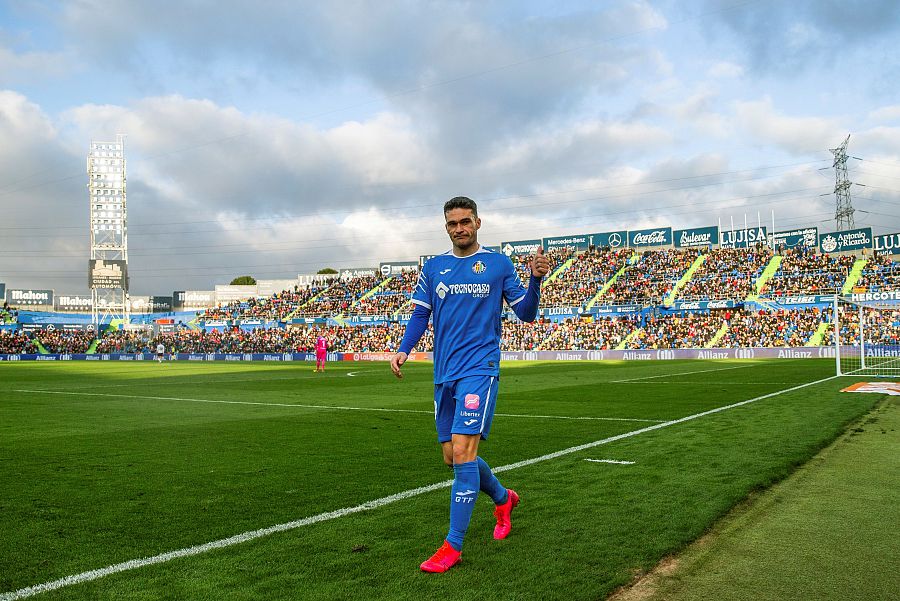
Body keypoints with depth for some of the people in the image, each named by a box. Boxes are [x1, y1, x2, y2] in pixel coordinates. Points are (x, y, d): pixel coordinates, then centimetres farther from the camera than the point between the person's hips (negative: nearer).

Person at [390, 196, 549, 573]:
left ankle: (453, 546, -6)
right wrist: (403, 349, -2)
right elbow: (420, 314, 14)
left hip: (479, 368, -5)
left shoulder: (499, 264, 3)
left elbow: (526, 314, 5)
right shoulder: (433, 267, 11)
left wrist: (535, 279, -13)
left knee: (462, 450, -16)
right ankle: (503, 498, 38)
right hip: (444, 373, 5)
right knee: (452, 457, 10)